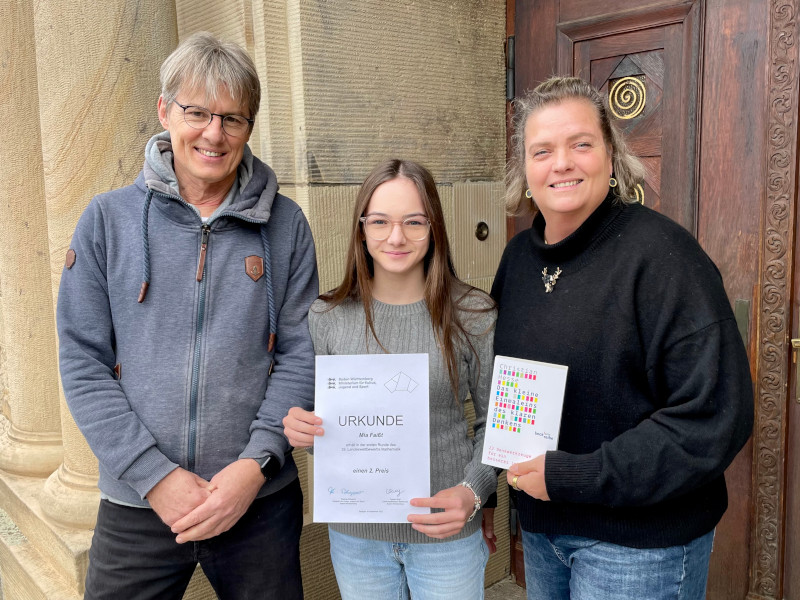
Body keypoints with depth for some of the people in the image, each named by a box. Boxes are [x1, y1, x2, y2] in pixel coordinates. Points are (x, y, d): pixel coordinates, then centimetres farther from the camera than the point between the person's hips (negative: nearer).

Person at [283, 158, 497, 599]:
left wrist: (473, 492, -17)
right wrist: (299, 430, -16)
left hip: (447, 534, -1)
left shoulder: (473, 315, -9)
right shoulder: (326, 317, -5)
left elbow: (493, 422, -2)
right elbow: (317, 421, 6)